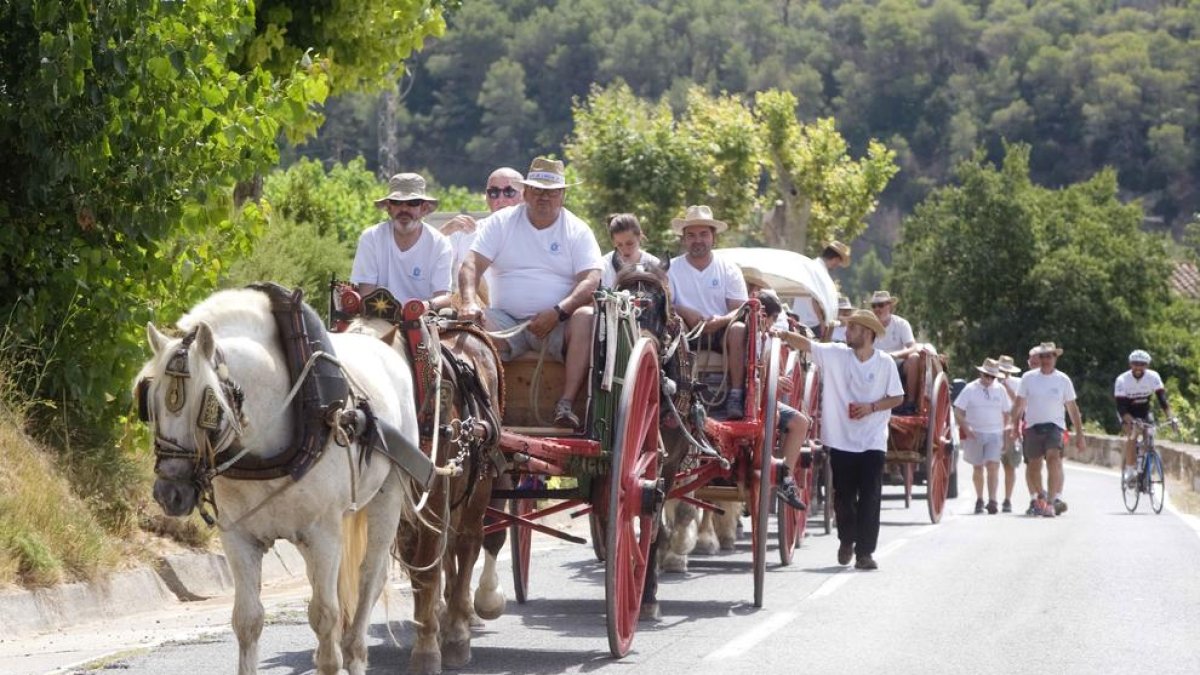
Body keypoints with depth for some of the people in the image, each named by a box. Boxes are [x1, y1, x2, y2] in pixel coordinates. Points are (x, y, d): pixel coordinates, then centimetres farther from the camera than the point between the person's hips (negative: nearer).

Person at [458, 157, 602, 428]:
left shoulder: (577, 231, 6)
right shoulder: (501, 223, 8)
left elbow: (591, 280, -6)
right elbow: (472, 264, -3)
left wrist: (558, 312, -22)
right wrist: (469, 302, -25)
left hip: (557, 325, -1)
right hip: (506, 322, 1)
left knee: (587, 318, -32)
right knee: (473, 323, -30)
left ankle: (567, 404, -38)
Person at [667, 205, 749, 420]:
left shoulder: (728, 269, 7)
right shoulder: (672, 268, 7)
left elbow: (740, 309, -2)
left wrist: (721, 320, -24)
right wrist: (684, 312, -25)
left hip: (720, 330, 0)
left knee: (738, 329, -32)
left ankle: (736, 396, -34)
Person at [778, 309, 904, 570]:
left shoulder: (885, 363, -4)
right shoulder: (835, 354, -1)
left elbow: (897, 398, 2)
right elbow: (805, 343, -9)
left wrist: (872, 407, -13)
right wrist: (783, 335, -24)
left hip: (872, 441, -1)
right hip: (841, 439, 2)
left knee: (870, 498, -5)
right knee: (843, 496, 9)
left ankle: (864, 551, -1)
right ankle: (847, 540, 32)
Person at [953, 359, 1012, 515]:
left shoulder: (1000, 390, 7)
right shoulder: (970, 389, -1)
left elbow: (1006, 413, 14)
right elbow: (958, 411, -2)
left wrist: (1006, 434, 8)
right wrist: (966, 429, -13)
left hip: (995, 434, 0)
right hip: (975, 434, 0)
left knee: (993, 467, -13)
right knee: (978, 468, 8)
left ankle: (992, 501, -18)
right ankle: (979, 500, 22)